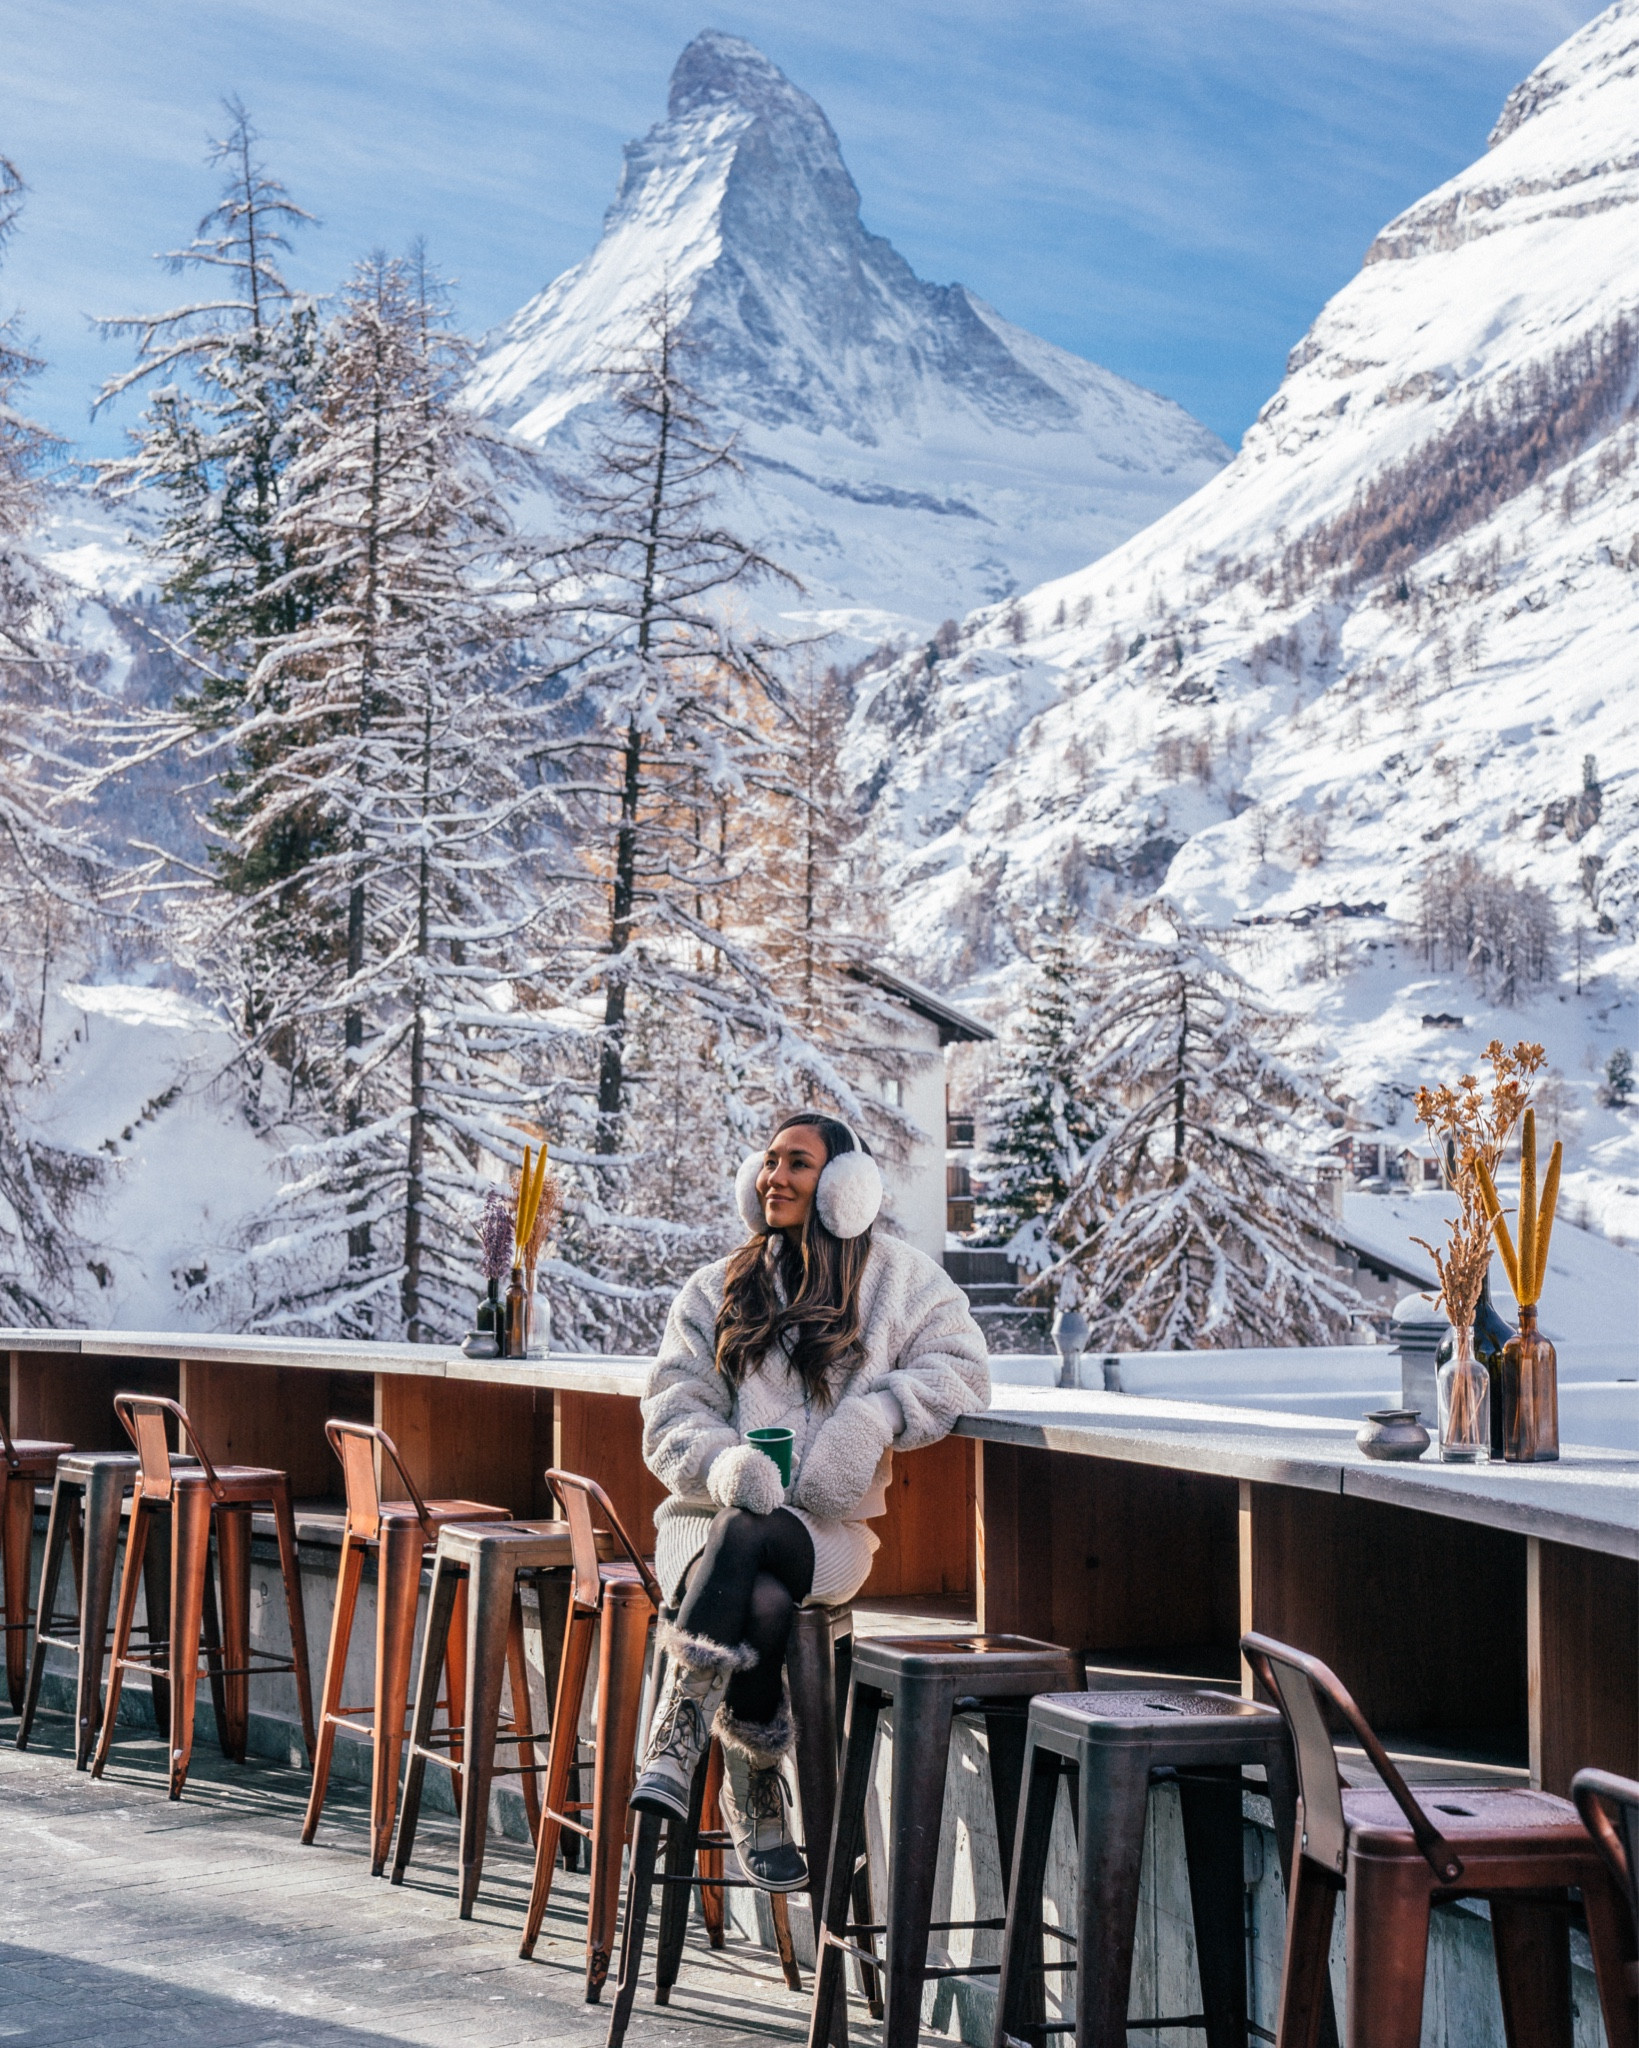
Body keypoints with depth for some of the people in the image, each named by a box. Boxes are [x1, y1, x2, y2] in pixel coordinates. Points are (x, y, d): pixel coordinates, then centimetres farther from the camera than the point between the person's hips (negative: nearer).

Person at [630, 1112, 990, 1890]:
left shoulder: (897, 1279, 11)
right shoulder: (715, 1292, 14)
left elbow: (961, 1367, 3)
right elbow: (669, 1418, 6)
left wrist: (876, 1416, -16)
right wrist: (724, 1462, -18)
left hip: (826, 1528, -2)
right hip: (709, 1513, 2)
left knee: (748, 1535, -38)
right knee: (761, 1604, -35)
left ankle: (673, 1747, -39)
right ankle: (758, 1809, -28)